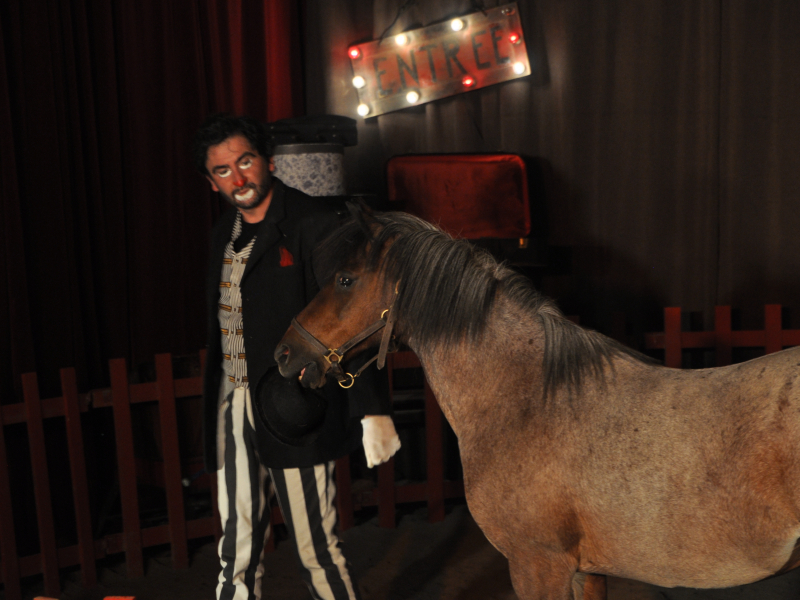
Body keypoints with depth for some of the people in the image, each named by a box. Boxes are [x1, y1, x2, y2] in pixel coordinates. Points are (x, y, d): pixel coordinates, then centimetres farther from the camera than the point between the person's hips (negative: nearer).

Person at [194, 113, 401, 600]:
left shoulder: (314, 223, -9)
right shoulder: (225, 233, 14)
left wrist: (372, 409, -21)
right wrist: (214, 408, 18)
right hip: (231, 410, 7)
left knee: (317, 551, 3)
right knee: (236, 559, 14)